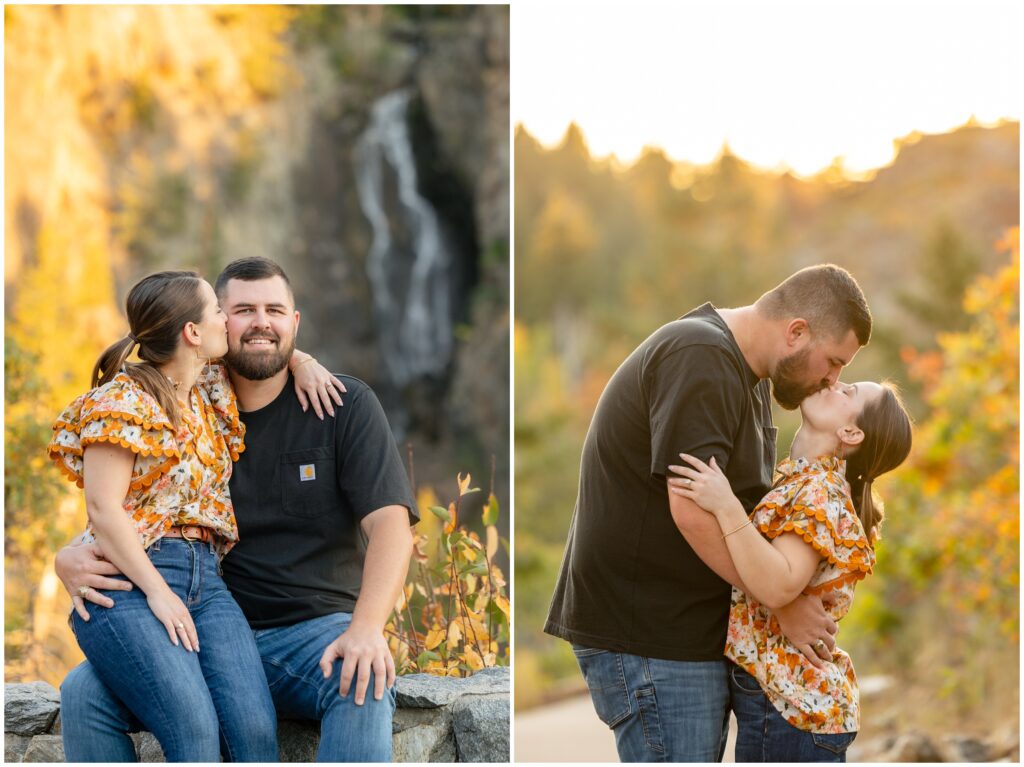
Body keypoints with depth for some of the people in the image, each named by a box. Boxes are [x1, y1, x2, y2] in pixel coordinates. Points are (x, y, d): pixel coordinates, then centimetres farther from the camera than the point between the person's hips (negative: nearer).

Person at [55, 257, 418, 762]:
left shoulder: (345, 406, 0)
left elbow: (389, 521, -11)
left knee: (364, 690, -37)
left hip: (316, 627, -3)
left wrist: (366, 628, -29)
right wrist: (71, 559, -13)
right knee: (83, 691, -18)